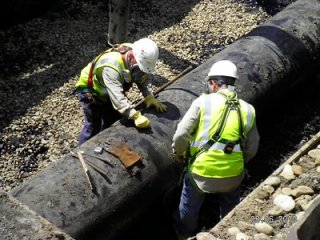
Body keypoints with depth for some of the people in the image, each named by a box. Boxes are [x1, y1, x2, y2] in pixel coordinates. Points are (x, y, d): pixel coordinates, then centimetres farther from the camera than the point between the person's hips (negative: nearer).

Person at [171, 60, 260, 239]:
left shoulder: (203, 102, -13)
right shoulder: (248, 110, -2)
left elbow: (181, 135, -14)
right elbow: (252, 149, 4)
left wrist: (179, 153, 6)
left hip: (201, 173, -2)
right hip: (232, 176, 3)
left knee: (189, 208, 25)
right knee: (230, 208, 31)